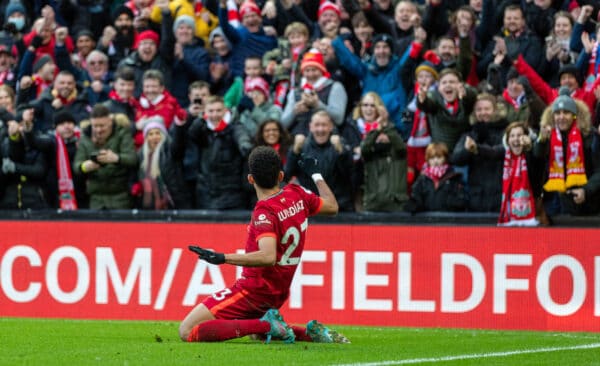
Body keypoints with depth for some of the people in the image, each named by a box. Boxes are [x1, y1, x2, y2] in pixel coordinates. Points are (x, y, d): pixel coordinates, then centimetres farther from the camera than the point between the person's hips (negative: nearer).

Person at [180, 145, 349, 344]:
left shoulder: (264, 213, -21)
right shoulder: (297, 195, 1)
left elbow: (268, 257, -36)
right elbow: (332, 207, 21)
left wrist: (222, 258, -38)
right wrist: (316, 175, 37)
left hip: (254, 289, -9)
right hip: (278, 295, 9)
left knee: (187, 331, -14)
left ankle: (265, 325, -19)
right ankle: (308, 331, 12)